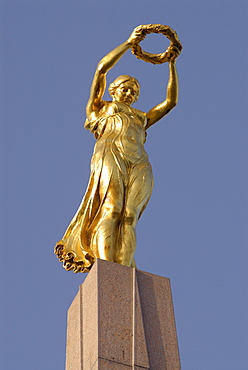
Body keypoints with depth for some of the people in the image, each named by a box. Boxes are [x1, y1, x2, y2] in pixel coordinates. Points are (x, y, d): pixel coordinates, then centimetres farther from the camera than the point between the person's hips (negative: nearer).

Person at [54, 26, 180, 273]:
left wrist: (172, 65, 35)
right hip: (109, 156, -3)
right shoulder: (99, 108, 29)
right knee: (111, 209, -23)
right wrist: (129, 43, 23)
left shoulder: (141, 119, 38)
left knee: (129, 217, -16)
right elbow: (102, 67, 21)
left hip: (139, 165, 3)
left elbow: (171, 101, 36)